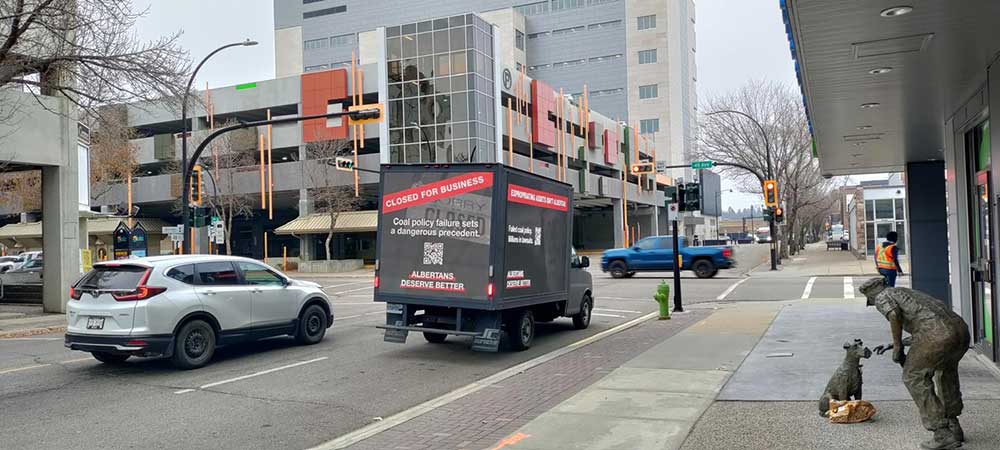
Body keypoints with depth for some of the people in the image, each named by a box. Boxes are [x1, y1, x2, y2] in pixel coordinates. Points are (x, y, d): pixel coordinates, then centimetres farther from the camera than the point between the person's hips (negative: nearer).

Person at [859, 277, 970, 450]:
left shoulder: (883, 296, 13)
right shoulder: (911, 295, 37)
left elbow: (894, 314, -11)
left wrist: (897, 347, -1)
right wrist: (891, 345, 42)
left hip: (937, 334, -8)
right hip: (961, 330, 8)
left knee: (914, 378, 9)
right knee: (945, 370, 33)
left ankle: (943, 434, 6)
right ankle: (953, 426, 41)